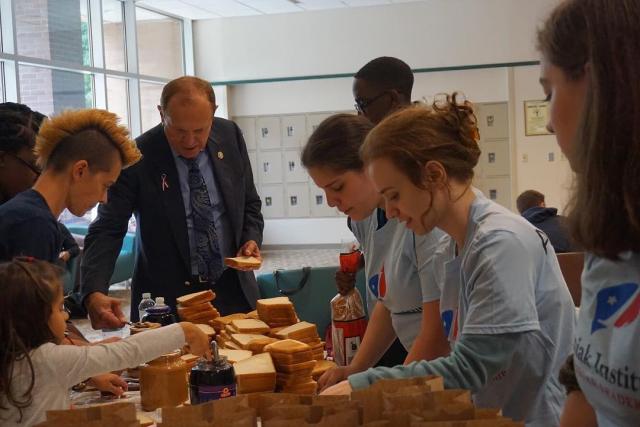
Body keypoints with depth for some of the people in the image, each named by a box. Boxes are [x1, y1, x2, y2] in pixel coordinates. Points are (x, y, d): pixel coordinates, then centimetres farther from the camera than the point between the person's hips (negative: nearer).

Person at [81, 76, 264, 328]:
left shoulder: (230, 136, -2)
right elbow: (107, 230, -16)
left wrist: (252, 240, -8)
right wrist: (94, 294, -30)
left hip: (233, 291, 4)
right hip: (168, 299, -4)